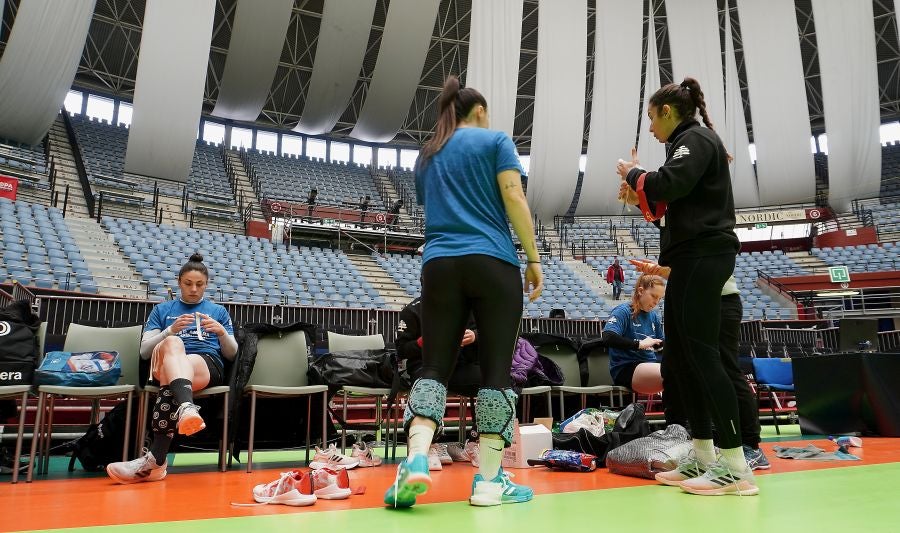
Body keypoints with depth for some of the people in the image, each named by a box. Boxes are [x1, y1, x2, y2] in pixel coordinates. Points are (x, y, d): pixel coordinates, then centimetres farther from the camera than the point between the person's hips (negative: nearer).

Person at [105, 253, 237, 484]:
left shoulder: (218, 311, 24)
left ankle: (154, 459, -47)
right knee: (172, 344, -39)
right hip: (165, 364, 0)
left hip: (209, 364, 0)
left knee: (171, 378, -38)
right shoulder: (162, 310, 24)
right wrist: (170, 330, -6)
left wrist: (222, 331, -5)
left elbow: (231, 354, 17)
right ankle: (187, 408, -66)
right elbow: (144, 350, 13)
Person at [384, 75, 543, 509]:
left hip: (438, 266, 4)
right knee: (496, 369, 0)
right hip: (492, 263, -4)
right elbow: (514, 200, -4)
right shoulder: (495, 141, 7)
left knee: (434, 366, 4)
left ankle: (416, 460, -15)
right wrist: (534, 259, -3)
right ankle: (489, 480, 2)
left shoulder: (427, 155, 21)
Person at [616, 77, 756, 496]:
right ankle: (703, 458, 14)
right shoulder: (691, 143, 24)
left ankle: (735, 466, -7)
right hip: (694, 258, 10)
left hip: (703, 257, -10)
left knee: (701, 354, -12)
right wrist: (640, 198, 11)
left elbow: (670, 184, -22)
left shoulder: (695, 138, -5)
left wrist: (633, 173, -5)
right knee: (679, 356, 9)